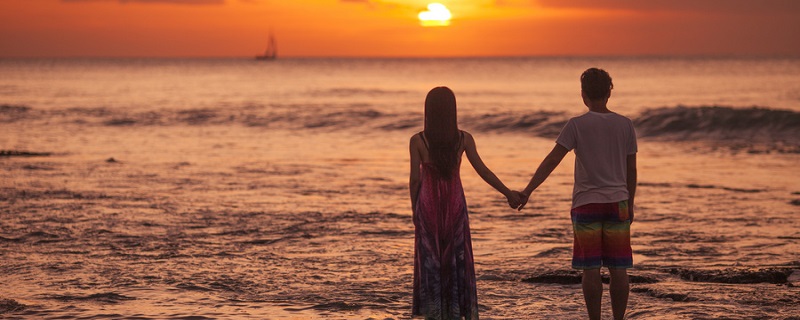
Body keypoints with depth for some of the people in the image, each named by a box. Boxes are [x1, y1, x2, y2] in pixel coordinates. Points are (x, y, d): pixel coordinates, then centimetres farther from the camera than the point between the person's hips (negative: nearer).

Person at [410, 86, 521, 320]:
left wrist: (414, 209, 5)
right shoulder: (464, 139, -5)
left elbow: (415, 179, -7)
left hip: (428, 204, -1)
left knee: (430, 261, 6)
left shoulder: (417, 140, -9)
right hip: (455, 204, 1)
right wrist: (508, 194, 4)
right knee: (455, 261, 9)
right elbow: (483, 171, -4)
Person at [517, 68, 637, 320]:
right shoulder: (625, 125, 4)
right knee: (618, 268, 5)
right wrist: (629, 204, 17)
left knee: (591, 268, 1)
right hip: (617, 203, 2)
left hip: (586, 204, -2)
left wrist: (528, 191, -11)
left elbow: (552, 160, -12)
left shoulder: (577, 125, -6)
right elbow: (631, 169, 7)